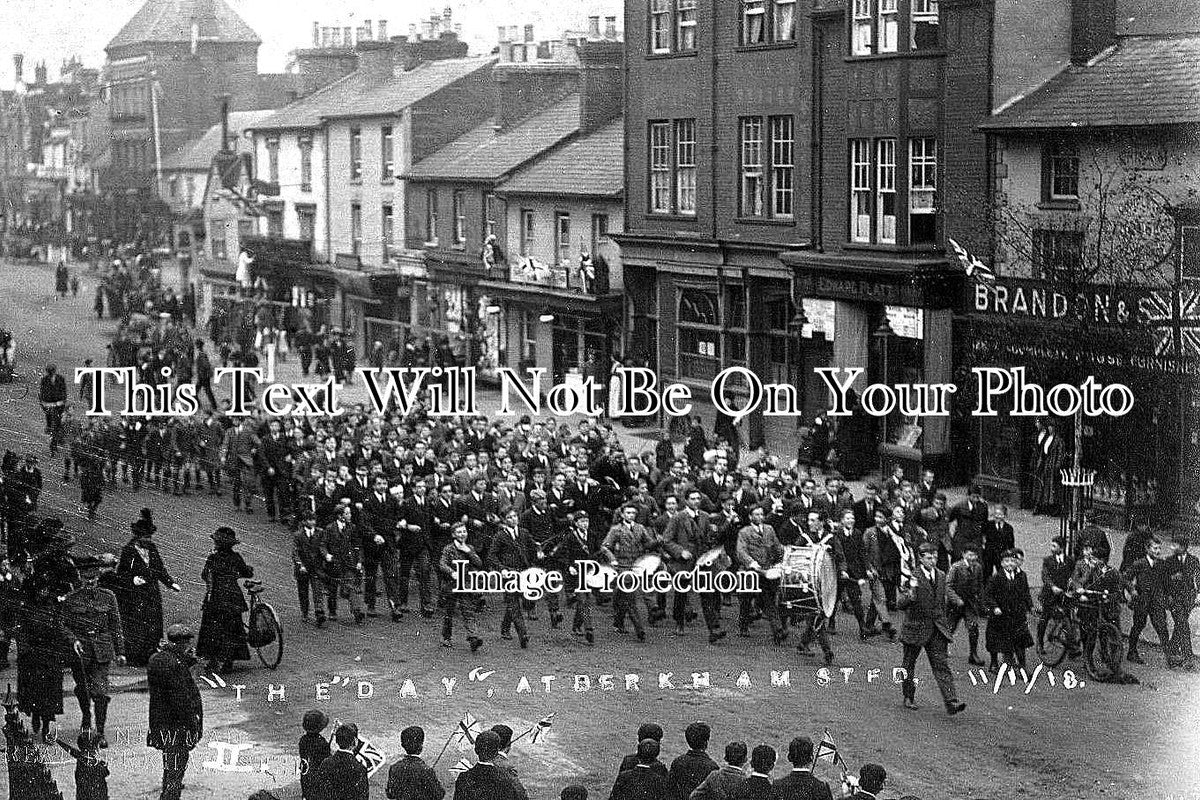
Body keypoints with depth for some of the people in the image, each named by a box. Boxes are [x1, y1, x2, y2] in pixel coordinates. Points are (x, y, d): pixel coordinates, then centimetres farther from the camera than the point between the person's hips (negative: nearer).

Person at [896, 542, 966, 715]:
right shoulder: (912, 577, -14)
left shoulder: (941, 575, 6)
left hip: (937, 628, 4)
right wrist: (910, 593, -36)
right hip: (916, 627, -4)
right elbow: (900, 604, -20)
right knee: (909, 664, 11)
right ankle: (909, 698, 29)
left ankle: (951, 702, -12)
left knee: (941, 665, -4)